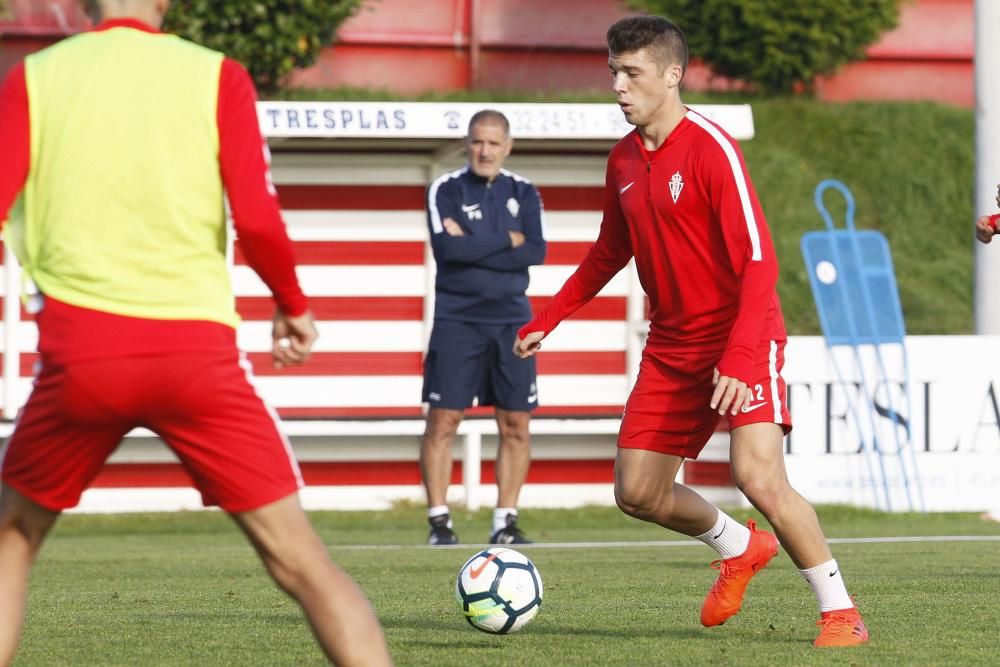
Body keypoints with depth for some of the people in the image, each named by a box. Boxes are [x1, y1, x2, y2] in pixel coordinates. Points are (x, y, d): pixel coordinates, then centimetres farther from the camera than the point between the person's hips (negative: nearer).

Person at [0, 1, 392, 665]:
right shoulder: (218, 77, 4)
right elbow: (258, 220, -5)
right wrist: (295, 306, 13)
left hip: (80, 351, 1)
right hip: (197, 349, -1)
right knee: (300, 559, 3)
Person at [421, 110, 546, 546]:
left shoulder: (522, 193, 8)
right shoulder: (446, 189, 0)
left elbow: (536, 251, -7)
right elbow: (446, 249, -16)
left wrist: (473, 247, -12)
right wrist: (506, 240, -9)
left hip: (512, 321, 3)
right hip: (457, 319, -3)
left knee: (516, 425, 1)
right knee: (443, 420, -6)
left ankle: (505, 521, 8)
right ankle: (439, 521, -1)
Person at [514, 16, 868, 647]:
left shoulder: (711, 149, -17)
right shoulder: (624, 160, 6)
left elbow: (758, 261, -22)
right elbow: (611, 252, 24)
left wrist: (740, 360, -31)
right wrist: (548, 319, 22)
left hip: (741, 339, -7)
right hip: (671, 347, 7)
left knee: (759, 475, -23)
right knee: (637, 492, 6)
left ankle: (841, 613, -10)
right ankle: (741, 548, 34)